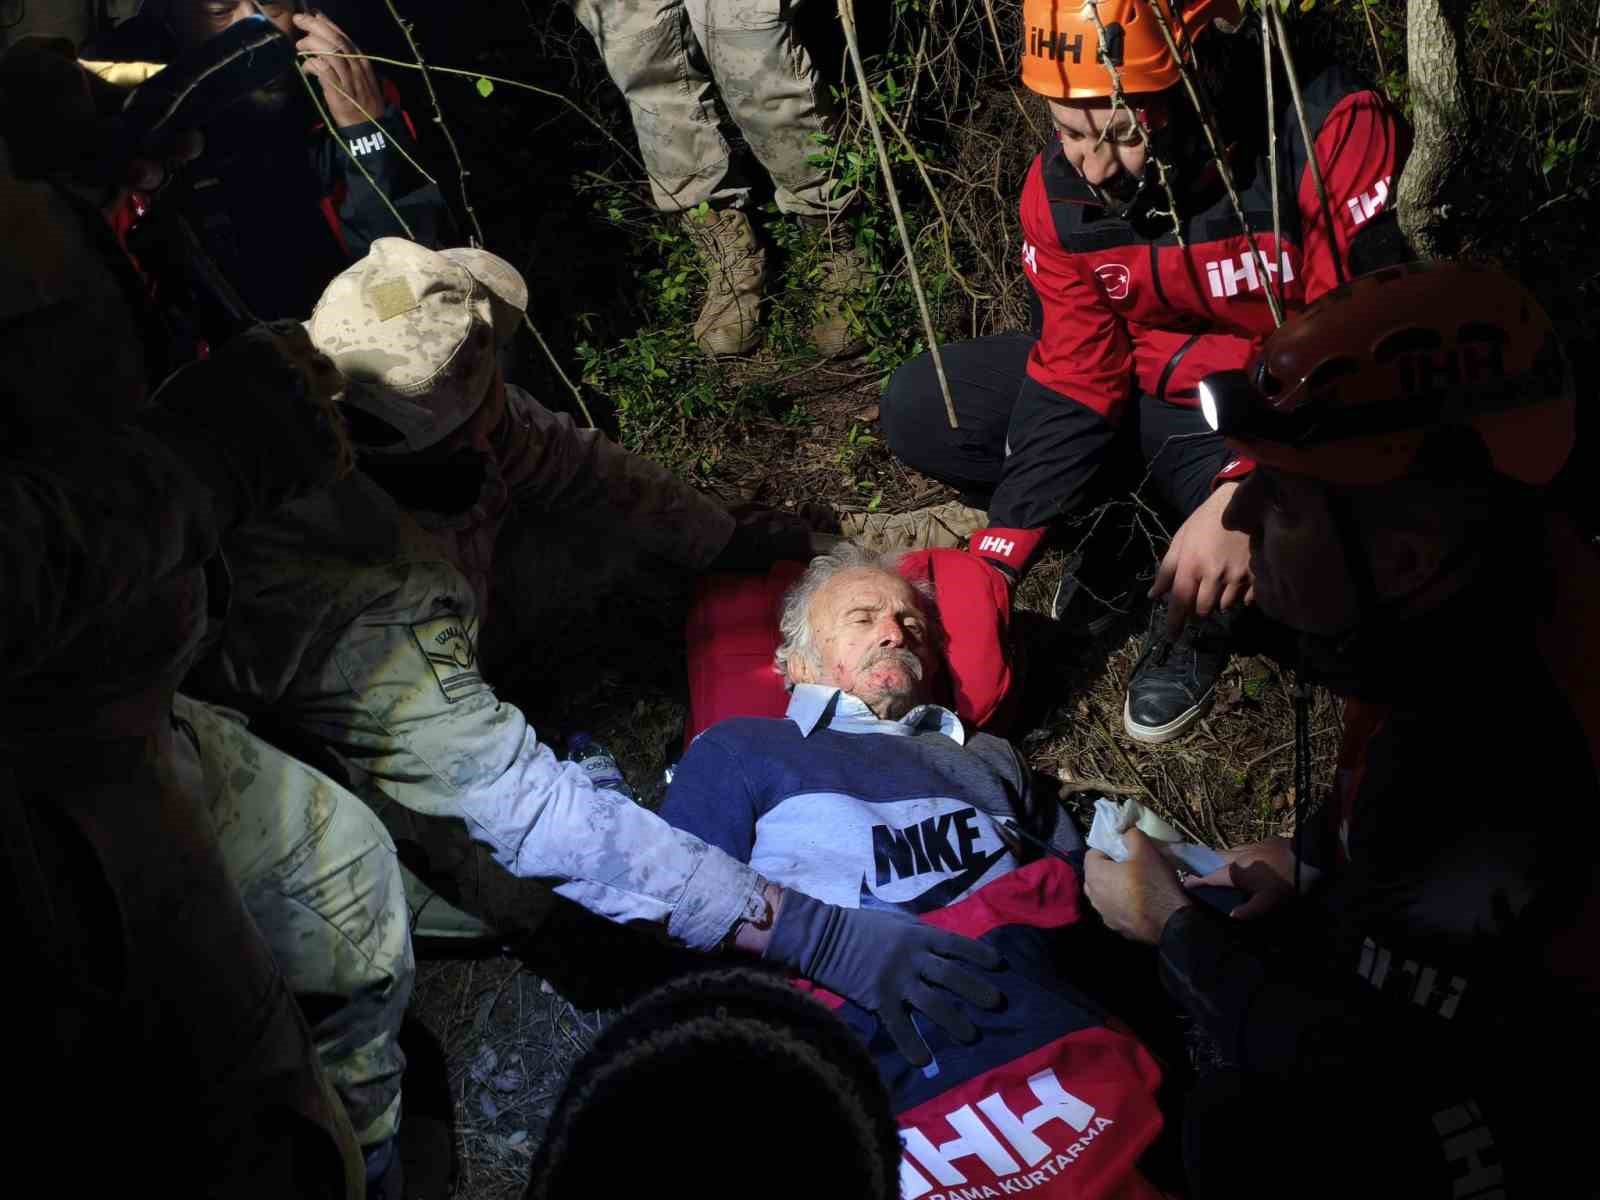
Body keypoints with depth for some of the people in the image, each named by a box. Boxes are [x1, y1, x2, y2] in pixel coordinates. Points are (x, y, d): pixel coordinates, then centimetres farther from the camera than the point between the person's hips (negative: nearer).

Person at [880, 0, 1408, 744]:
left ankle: (1198, 609, -5)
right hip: (1156, 387, 5)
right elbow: (1073, 381, -10)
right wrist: (994, 564, -18)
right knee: (918, 411, -7)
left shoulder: (1334, 132, -29)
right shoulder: (1061, 186, -14)